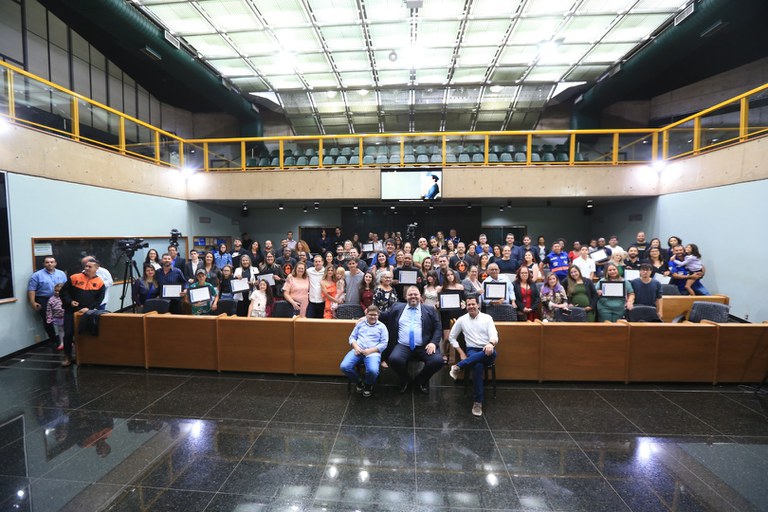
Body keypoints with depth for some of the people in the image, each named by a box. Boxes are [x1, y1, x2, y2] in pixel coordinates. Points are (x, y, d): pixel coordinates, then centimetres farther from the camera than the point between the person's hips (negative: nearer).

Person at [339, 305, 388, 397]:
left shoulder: (382, 326, 10)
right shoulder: (360, 323, 18)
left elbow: (384, 344, 1)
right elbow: (352, 337, 15)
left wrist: (370, 350, -11)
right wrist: (356, 347, -6)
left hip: (373, 352, -3)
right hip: (358, 350, 3)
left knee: (373, 371, -33)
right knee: (344, 367, -23)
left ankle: (368, 385, 7)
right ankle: (359, 381, 9)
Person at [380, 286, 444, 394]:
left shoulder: (430, 310, 10)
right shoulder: (397, 307, 13)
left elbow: (437, 328, 5)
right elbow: (383, 316, 20)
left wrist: (433, 342, -10)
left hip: (424, 347, 0)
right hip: (403, 346, 0)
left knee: (438, 360, -26)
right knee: (394, 359, -30)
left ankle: (420, 381, 8)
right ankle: (404, 380, 7)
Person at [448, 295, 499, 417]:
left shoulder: (487, 318, 6)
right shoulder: (462, 320, 8)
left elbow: (494, 335, -6)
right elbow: (452, 337, 13)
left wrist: (491, 343, -32)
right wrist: (461, 353, 1)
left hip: (487, 352, 1)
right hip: (472, 351, -1)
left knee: (492, 352, -39)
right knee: (478, 365, -37)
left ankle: (459, 366, -32)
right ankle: (478, 401, -26)